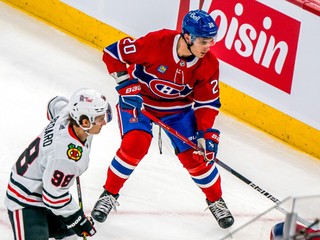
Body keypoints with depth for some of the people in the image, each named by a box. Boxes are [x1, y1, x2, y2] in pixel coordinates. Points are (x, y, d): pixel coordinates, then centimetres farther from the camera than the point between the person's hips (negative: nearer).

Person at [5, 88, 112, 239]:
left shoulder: (66, 115, -14)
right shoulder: (68, 156, -37)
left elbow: (55, 103, 12)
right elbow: (54, 196, -27)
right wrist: (78, 220, -12)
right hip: (25, 203, -10)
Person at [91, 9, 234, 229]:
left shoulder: (209, 64, -19)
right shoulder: (157, 42, -32)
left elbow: (207, 102, -8)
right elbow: (113, 53, -23)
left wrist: (206, 133, -19)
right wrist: (127, 86, -27)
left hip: (179, 107, 3)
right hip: (138, 99, -3)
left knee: (195, 156, -4)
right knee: (134, 145, -23)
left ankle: (216, 200, 22)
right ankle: (109, 194, -1)